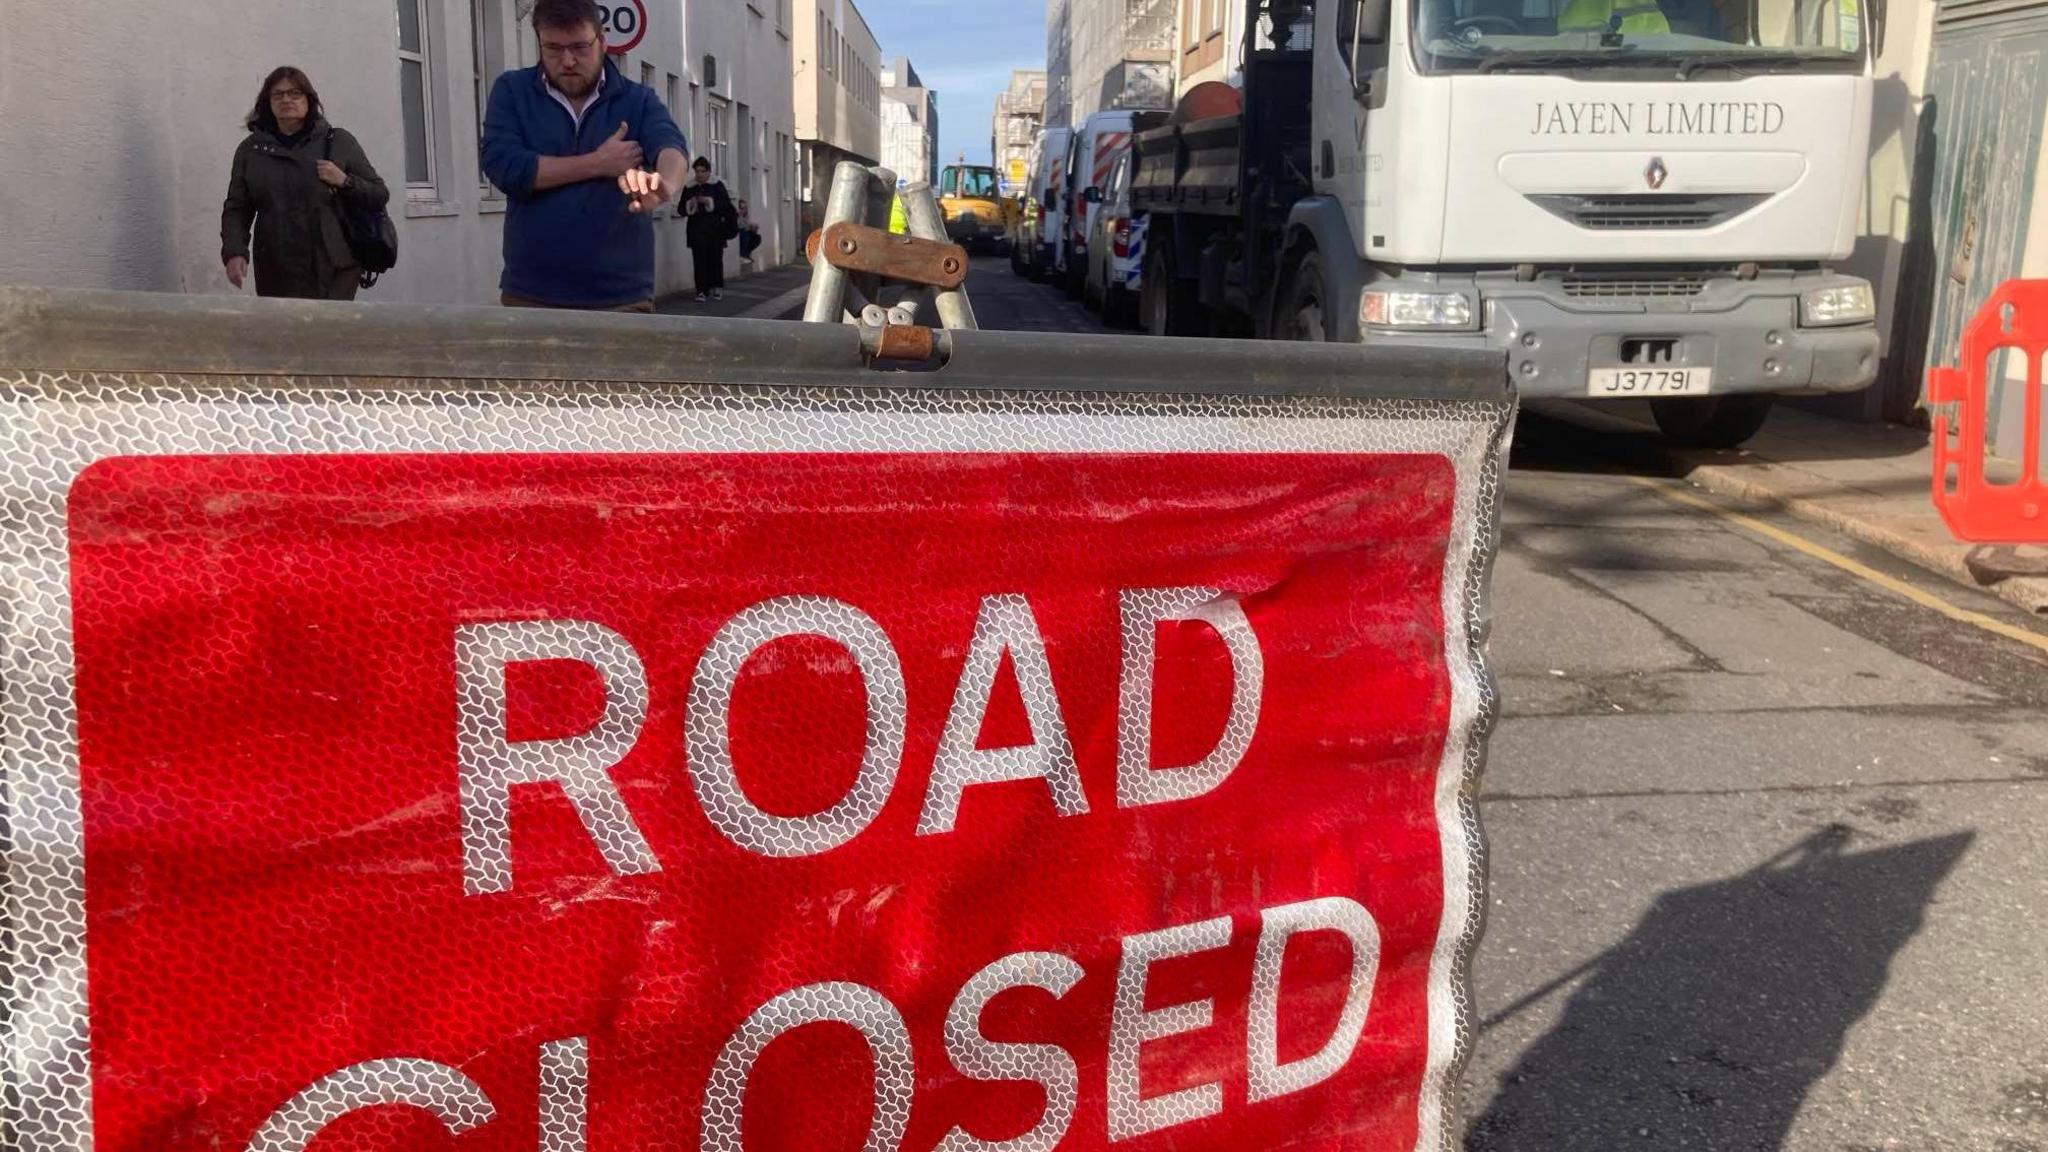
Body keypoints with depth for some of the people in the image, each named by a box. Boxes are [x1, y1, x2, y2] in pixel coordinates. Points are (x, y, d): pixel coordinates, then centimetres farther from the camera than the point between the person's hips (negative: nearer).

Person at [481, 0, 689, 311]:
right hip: (530, 294, 0)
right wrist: (598, 163, -11)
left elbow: (671, 146, -16)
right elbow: (503, 166, -10)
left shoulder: (639, 100, 4)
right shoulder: (511, 91, 4)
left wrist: (665, 184, -40)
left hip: (622, 297, 0)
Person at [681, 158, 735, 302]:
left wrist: (710, 202, -19)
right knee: (699, 260, -5)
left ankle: (717, 288, 23)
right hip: (696, 229, 1)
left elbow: (726, 204, -8)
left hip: (714, 229, -1)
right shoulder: (690, 187, 9)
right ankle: (701, 291, -7)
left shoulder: (717, 185, 2)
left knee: (715, 258, 6)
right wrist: (690, 205, -11)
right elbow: (682, 209, 10)